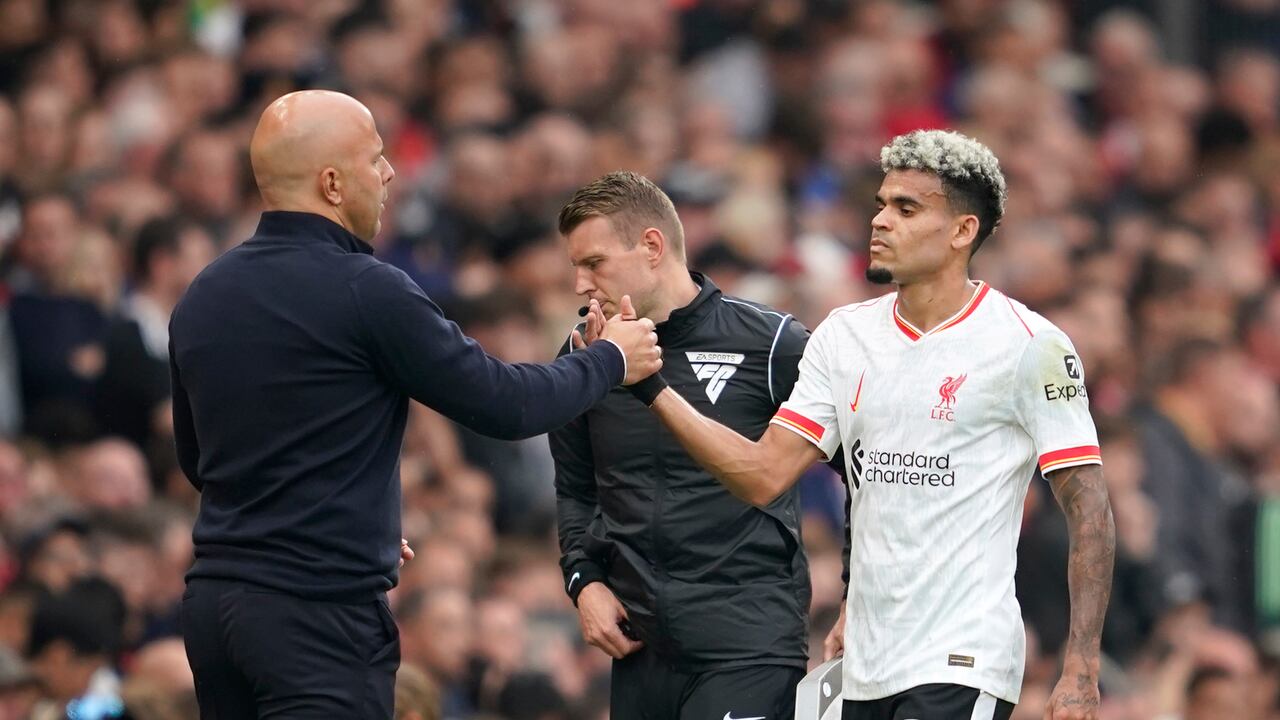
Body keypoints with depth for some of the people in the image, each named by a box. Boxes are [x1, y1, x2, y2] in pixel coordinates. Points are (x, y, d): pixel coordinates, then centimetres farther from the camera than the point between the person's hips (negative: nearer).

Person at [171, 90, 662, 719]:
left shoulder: (201, 298, 10)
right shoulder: (365, 293, -13)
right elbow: (504, 405, -8)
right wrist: (610, 361, 11)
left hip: (214, 597, 8)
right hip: (321, 611, -8)